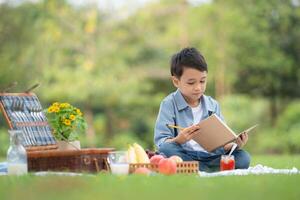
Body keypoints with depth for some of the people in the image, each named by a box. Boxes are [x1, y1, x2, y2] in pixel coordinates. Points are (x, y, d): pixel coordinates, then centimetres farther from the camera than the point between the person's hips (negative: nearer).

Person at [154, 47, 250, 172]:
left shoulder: (212, 105, 13)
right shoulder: (169, 104, 1)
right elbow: (161, 143, -9)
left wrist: (235, 146, -13)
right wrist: (178, 140, -30)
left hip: (211, 157, 3)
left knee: (244, 158, -19)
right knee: (166, 149, -35)